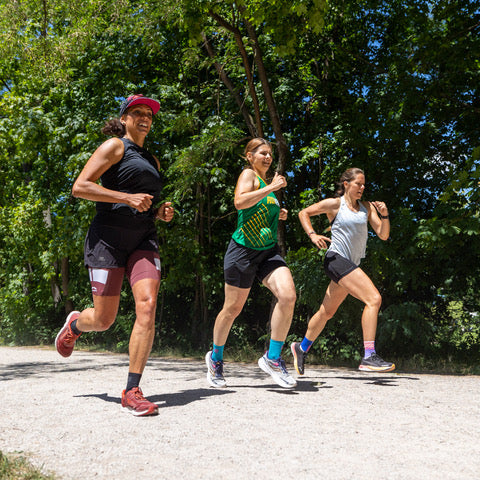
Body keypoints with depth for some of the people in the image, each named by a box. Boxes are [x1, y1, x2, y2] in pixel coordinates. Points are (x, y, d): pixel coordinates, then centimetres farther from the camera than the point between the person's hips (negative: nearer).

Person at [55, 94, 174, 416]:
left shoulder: (152, 161, 23)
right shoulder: (115, 146, 2)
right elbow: (80, 187, -9)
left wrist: (161, 213, 11)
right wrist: (128, 198, -17)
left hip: (143, 240, 5)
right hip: (109, 238, -5)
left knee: (147, 305, -18)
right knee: (104, 320, -1)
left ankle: (132, 391, -12)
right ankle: (75, 324, 37)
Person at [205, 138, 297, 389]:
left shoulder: (265, 182, 20)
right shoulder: (248, 174, -5)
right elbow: (240, 202, -25)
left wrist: (278, 215, 16)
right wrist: (272, 187, -22)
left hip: (269, 250, 7)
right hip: (243, 250, -6)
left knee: (288, 296, -18)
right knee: (233, 308, 4)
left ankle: (272, 358, -6)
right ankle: (216, 357, 28)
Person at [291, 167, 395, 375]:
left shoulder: (367, 207, 13)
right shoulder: (335, 204, -1)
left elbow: (383, 235, 7)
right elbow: (304, 213, 4)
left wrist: (385, 215, -10)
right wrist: (312, 235, -10)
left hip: (350, 265, 7)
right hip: (336, 259, -7)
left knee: (327, 312, 16)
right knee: (374, 299, -22)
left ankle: (301, 348, 34)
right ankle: (369, 357, -24)